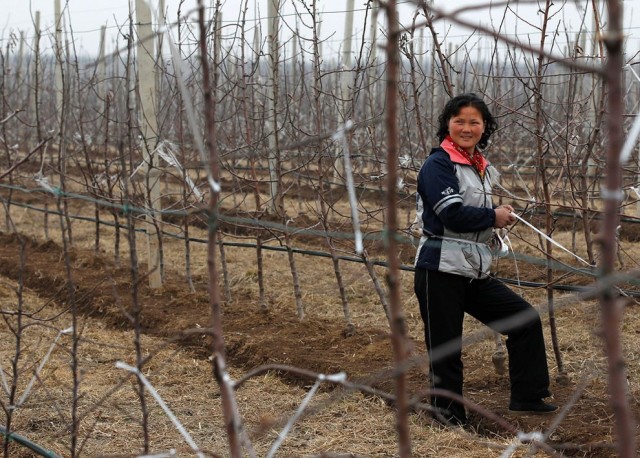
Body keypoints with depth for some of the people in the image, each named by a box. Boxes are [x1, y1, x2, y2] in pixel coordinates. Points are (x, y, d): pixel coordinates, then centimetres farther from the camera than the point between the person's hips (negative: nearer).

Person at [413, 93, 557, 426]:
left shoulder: (483, 168, 16)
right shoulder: (438, 164, -10)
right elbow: (453, 214, -20)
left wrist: (502, 216, 3)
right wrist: (494, 216, -7)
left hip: (475, 273, 8)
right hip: (440, 271, -8)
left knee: (525, 320, 9)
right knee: (445, 351, 0)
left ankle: (527, 398, 18)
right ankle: (450, 419, 14)